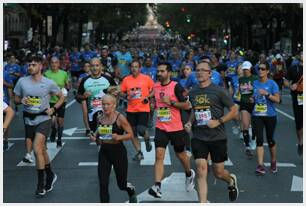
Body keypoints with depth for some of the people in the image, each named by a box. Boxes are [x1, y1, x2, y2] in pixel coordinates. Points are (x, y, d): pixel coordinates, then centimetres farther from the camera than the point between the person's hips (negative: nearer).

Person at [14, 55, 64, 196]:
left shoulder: (49, 83, -5)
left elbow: (62, 97, 7)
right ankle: (50, 175, 35)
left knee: (37, 149, -18)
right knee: (42, 150, 14)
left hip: (43, 119, -4)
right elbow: (16, 99, 11)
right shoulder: (22, 81, 1)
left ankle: (41, 184, -9)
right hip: (29, 120, 4)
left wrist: (53, 109, -6)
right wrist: (22, 101, -11)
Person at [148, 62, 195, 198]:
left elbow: (187, 105, -14)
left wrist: (171, 102, -21)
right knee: (159, 155, -12)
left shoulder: (176, 87, -11)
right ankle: (157, 187, -19)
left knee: (180, 154, 16)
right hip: (161, 127, 3)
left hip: (176, 128, -3)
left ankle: (189, 174, 45)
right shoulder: (156, 86, 6)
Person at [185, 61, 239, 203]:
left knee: (218, 172, 8)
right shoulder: (192, 93, 6)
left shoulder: (218, 91, -8)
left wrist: (219, 121, -16)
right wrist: (190, 122, 5)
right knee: (201, 171, -10)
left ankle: (231, 181, 44)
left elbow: (234, 110, -5)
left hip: (217, 137, -3)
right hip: (198, 137, 3)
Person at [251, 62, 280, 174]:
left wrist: (267, 94, -24)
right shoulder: (254, 83, 7)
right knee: (259, 139, -6)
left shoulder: (272, 84, -6)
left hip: (270, 115, -3)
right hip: (257, 116, 3)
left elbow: (277, 99, -12)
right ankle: (260, 165, -10)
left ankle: (273, 162, 29)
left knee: (270, 140, 9)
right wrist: (252, 99, -2)